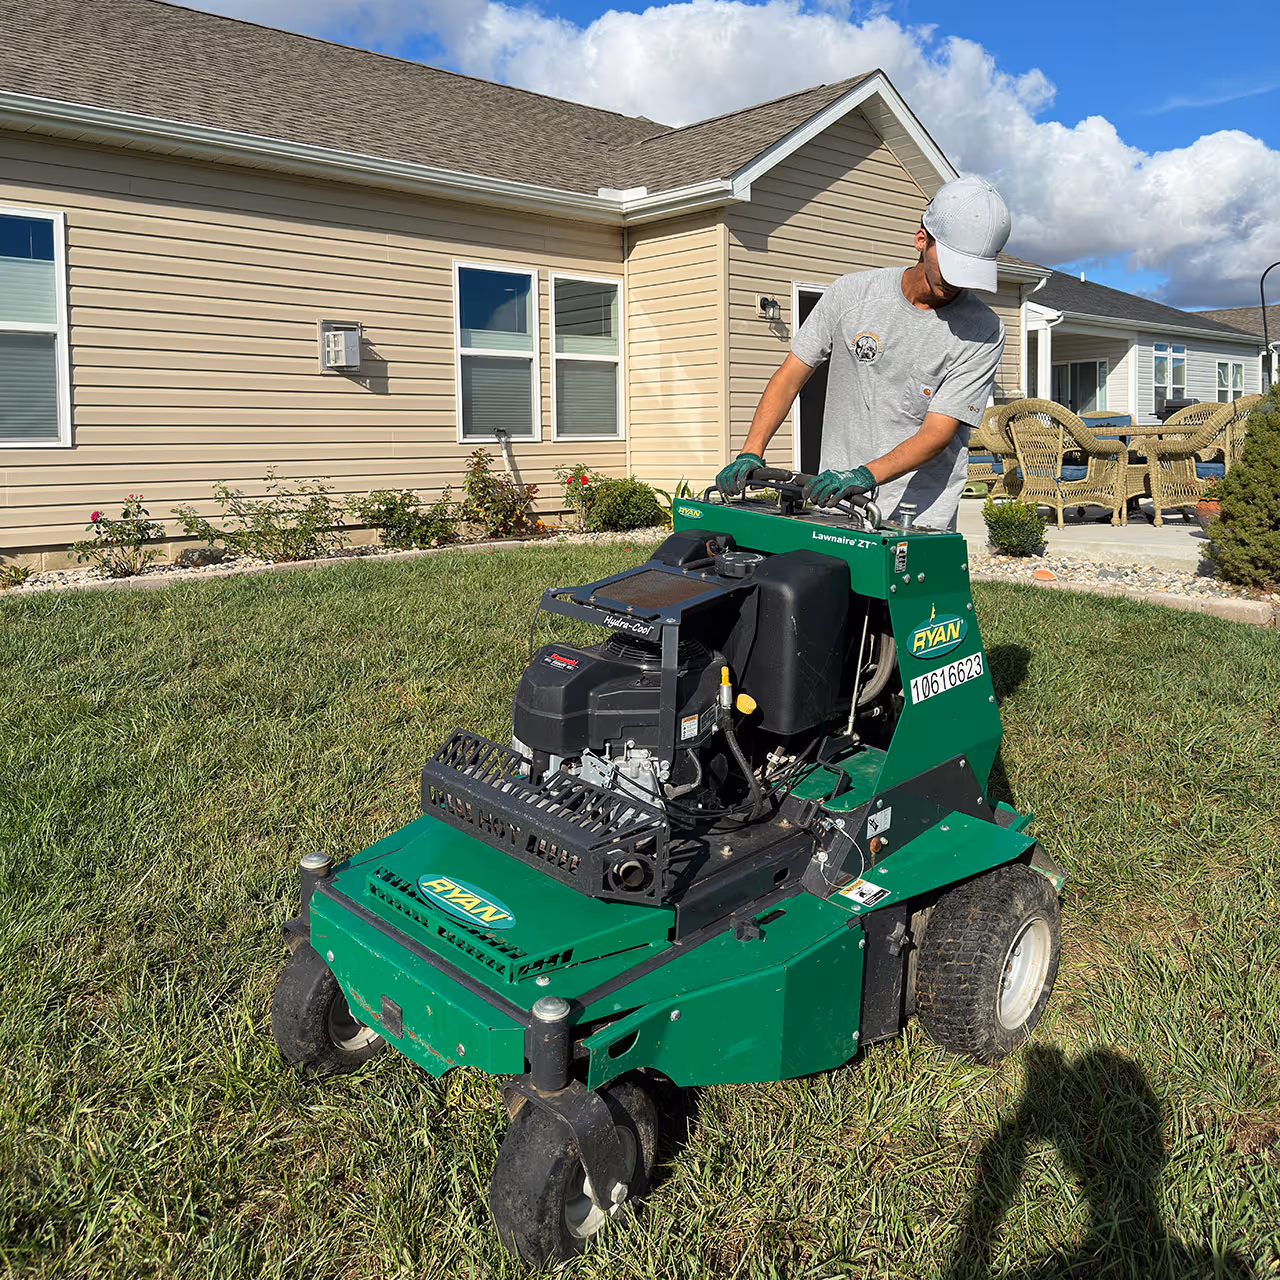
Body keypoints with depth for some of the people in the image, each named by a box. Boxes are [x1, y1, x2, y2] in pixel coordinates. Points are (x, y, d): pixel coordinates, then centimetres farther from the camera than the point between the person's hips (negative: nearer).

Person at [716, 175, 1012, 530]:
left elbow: (938, 433, -12)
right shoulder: (852, 293, 2)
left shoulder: (983, 332, -5)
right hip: (831, 502, 2)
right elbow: (790, 377, 5)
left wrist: (865, 475, -29)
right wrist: (751, 453, -9)